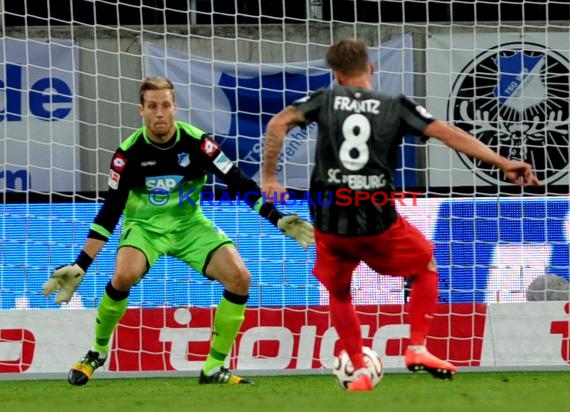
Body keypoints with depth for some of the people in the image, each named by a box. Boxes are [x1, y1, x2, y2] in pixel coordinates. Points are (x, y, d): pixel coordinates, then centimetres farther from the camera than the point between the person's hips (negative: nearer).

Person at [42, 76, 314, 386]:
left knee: (239, 277, -17)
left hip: (189, 224, 2)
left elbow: (239, 183, -9)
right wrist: (79, 267, -16)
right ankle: (97, 351, -7)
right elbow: (110, 211, -12)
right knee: (124, 275, -32)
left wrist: (278, 219, -16)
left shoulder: (196, 142, -14)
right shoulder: (129, 153, -16)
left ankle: (213, 368, -5)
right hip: (145, 225, -2)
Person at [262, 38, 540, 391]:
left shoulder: (324, 100, 8)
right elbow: (446, 133, -3)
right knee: (427, 266, 26)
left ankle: (359, 371, 17)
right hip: (377, 222, -1)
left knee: (339, 293, 27)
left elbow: (278, 124, -5)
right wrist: (502, 163, -6)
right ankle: (417, 349, 13)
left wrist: (269, 178, 1)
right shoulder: (396, 107, 6)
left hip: (329, 221, 1)